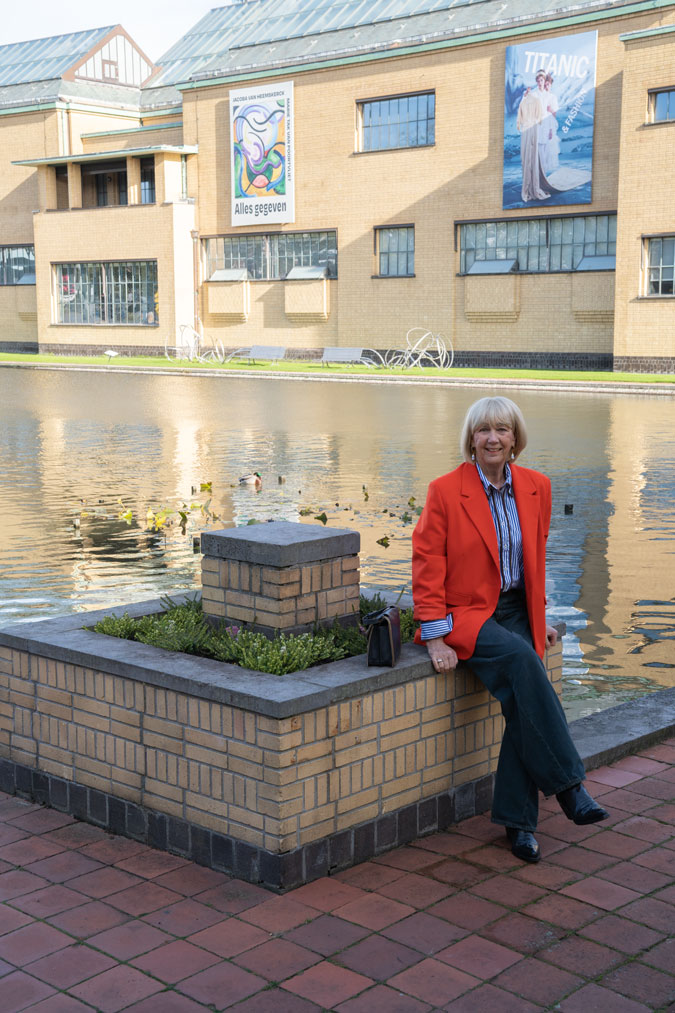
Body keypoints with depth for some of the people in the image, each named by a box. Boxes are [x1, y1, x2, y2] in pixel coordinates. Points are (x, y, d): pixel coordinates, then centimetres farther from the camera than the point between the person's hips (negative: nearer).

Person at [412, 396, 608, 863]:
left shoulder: (536, 487, 5)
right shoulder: (445, 491, -8)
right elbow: (428, 565, -7)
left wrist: (539, 616, 14)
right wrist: (435, 637, -12)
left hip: (517, 611, 5)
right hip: (466, 614, -4)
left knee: (524, 707, -16)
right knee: (522, 658, -32)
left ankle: (518, 820, -3)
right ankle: (567, 783, -24)